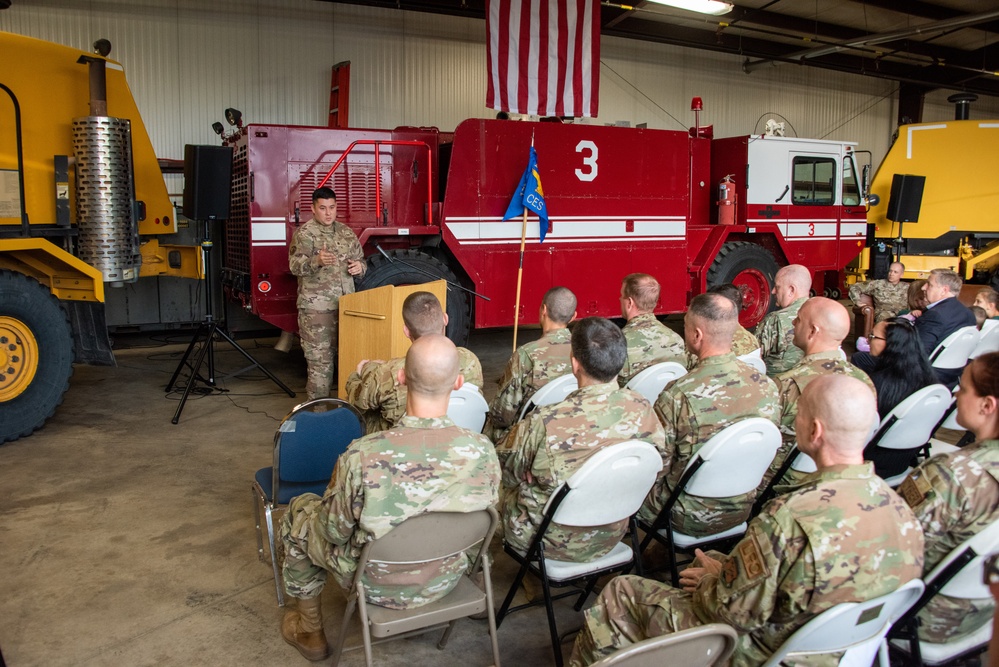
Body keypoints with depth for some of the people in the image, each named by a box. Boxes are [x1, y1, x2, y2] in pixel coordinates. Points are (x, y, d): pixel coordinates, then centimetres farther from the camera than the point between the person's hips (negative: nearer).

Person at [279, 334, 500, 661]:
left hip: (379, 586, -3)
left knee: (298, 511, 22)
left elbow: (335, 532, -17)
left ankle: (310, 630, 37)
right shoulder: (484, 450, -24)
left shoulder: (362, 456, -34)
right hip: (446, 579, 4)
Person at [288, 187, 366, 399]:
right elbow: (295, 265, -16)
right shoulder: (304, 233, -3)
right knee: (320, 360, -3)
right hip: (316, 308, -5)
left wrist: (359, 267, -2)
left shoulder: (346, 233, 14)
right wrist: (316, 261, -36)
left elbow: (360, 261, 23)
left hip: (346, 306, 5)